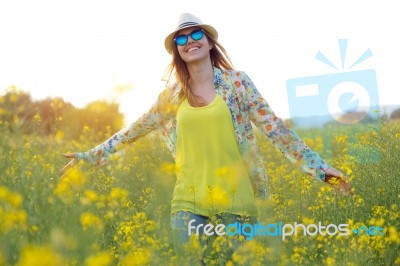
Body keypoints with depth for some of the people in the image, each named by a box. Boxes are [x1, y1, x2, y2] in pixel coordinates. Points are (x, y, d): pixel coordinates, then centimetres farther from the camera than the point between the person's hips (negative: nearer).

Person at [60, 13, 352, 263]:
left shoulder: (237, 81, 0)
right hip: (189, 199, 2)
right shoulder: (172, 95, 8)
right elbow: (135, 129, 17)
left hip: (234, 196, -2)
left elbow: (274, 126, -2)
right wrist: (93, 154, 18)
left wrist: (317, 165, -7)